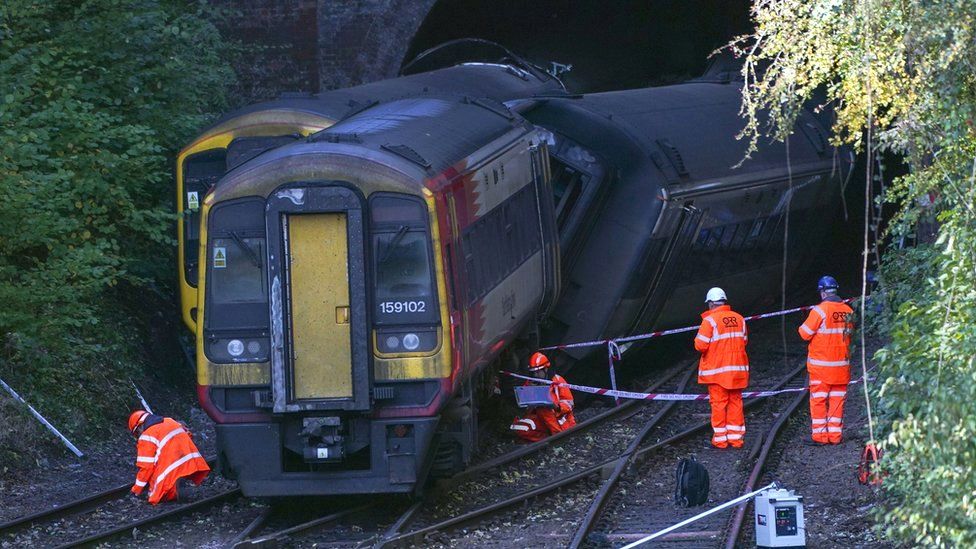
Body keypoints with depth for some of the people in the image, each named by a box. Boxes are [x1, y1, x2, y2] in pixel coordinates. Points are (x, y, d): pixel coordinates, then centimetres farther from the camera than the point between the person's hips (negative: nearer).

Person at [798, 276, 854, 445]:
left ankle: (820, 435, 2)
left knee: (818, 400, 3)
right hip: (841, 365, 5)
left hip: (821, 365, -5)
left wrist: (801, 328, 11)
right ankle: (835, 435, 11)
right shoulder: (848, 311, 2)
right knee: (837, 400, 10)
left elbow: (805, 334, -10)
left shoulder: (820, 310, -14)